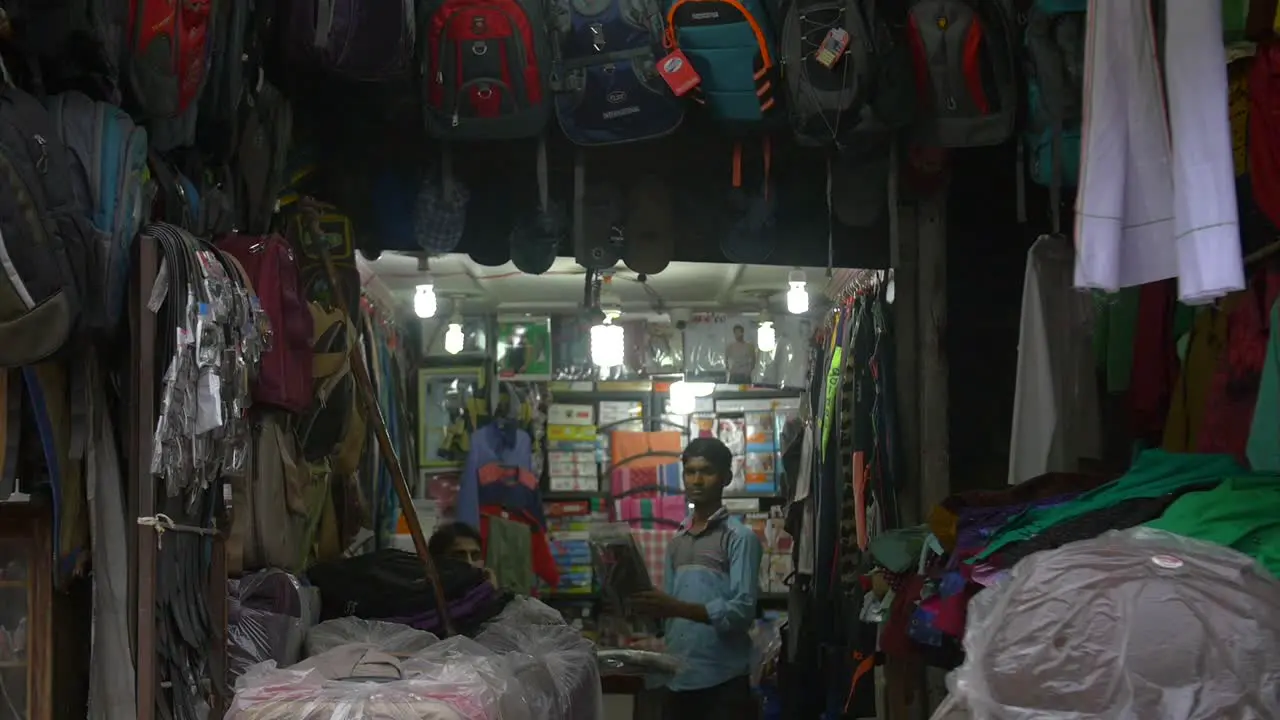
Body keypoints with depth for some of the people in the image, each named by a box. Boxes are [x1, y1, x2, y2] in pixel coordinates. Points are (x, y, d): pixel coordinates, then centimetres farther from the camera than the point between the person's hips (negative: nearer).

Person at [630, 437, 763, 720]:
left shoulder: (740, 537, -4)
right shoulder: (676, 541, 17)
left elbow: (742, 610, -14)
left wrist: (676, 607, -24)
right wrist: (647, 605, -4)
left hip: (722, 681, -6)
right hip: (678, 679, 6)